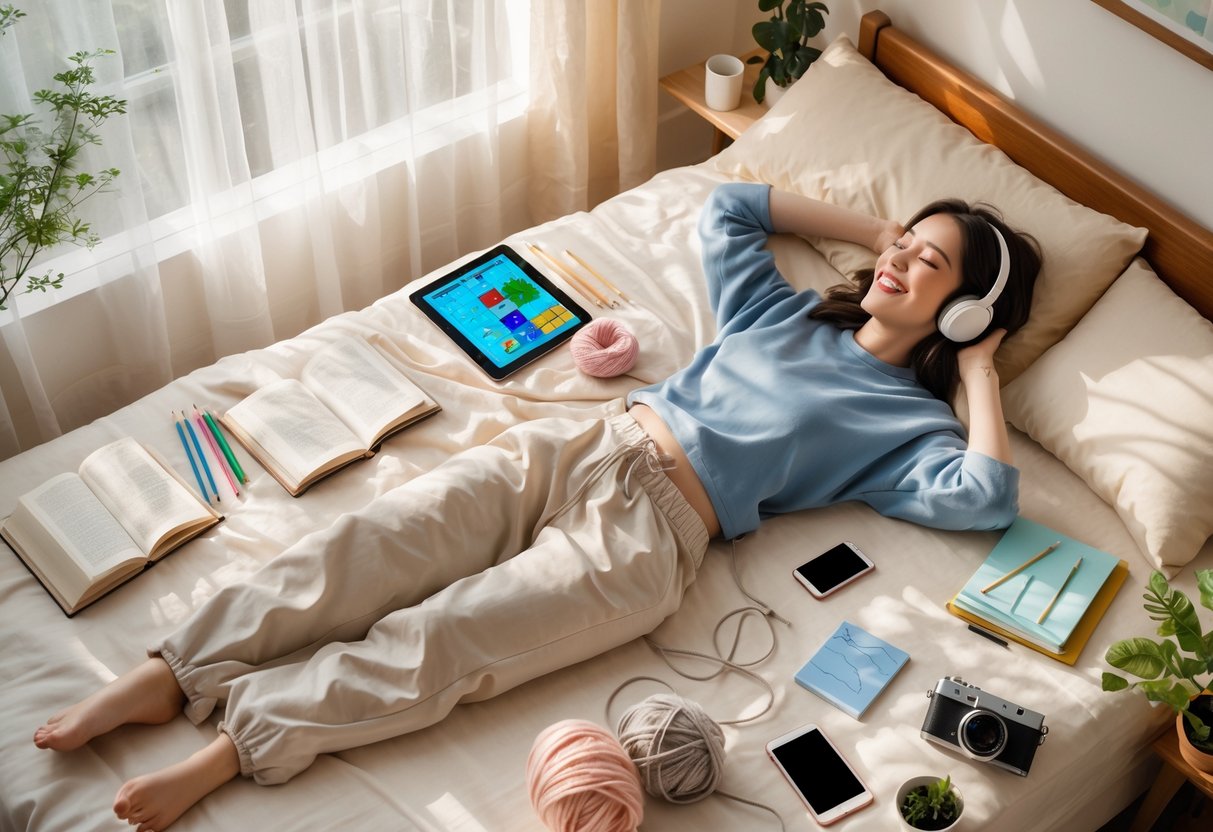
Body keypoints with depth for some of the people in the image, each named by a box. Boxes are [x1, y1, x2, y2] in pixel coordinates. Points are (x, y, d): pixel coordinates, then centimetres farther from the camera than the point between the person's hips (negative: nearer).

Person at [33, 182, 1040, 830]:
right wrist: (867, 225, 31)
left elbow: (984, 497, -9)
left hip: (648, 534, -4)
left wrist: (978, 370, 4)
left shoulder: (910, 419, 9)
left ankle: (236, 746, -16)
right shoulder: (786, 312, 23)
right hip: (577, 446, 5)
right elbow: (726, 206, 32)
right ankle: (169, 676, -11)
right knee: (361, 550, -13)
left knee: (434, 644, -20)